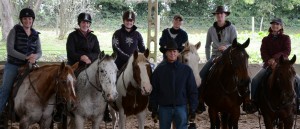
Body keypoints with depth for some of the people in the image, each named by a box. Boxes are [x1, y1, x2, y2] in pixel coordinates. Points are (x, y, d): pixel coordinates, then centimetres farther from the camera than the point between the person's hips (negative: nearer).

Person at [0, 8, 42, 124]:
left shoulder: (35, 35, 6)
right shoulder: (15, 31, -6)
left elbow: (39, 52, 5)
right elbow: (10, 49, -14)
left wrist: (35, 56, -21)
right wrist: (26, 57, -23)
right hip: (13, 65, -4)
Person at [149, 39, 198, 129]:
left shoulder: (186, 70, 1)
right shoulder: (159, 70, 1)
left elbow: (193, 91, 2)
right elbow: (154, 91, 4)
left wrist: (193, 110, -2)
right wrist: (154, 109, 1)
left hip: (181, 107, -1)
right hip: (164, 108, 1)